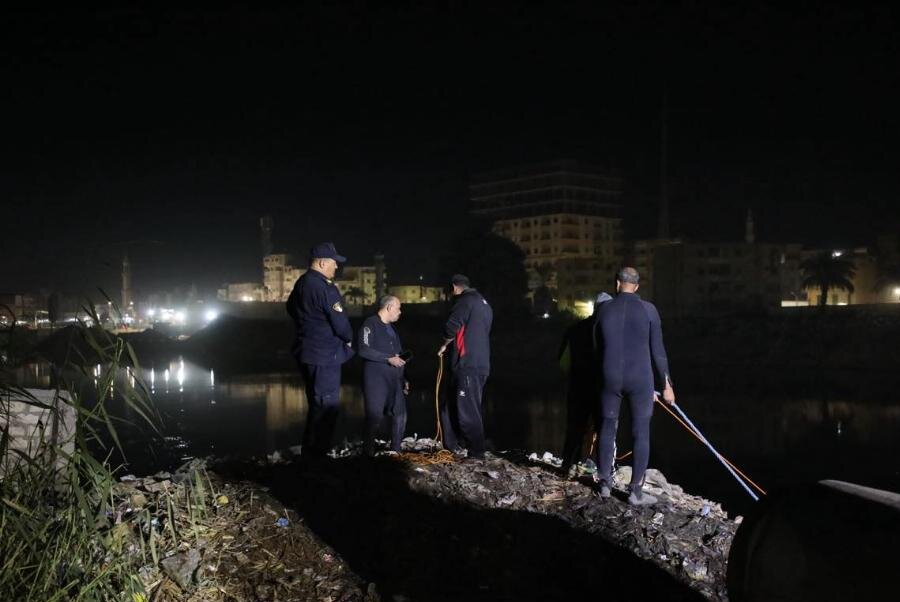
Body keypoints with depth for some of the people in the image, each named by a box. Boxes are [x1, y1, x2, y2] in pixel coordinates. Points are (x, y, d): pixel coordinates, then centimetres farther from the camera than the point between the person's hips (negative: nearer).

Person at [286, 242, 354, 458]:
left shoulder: (301, 283, 10)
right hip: (324, 355, -10)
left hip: (306, 352, 10)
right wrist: (349, 339, 1)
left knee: (316, 404, 19)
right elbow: (340, 323, -19)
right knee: (327, 406, -4)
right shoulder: (324, 288, -20)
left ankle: (309, 452, 26)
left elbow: (291, 308, 25)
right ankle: (317, 454, -1)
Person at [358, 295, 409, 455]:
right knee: (375, 416, -10)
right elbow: (363, 350, -17)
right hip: (375, 379, -8)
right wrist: (388, 358, -16)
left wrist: (403, 379, 21)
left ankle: (395, 451, 16)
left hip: (394, 379, 8)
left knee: (400, 415, 3)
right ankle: (369, 451, 3)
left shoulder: (391, 329, 22)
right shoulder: (370, 324, -5)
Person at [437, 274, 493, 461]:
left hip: (468, 366, -9)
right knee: (450, 407, 16)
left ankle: (477, 454, -3)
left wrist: (445, 345, 2)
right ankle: (451, 445, 22)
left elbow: (451, 328, -18)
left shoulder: (465, 301, -8)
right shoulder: (483, 303, 21)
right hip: (481, 365, 9)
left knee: (468, 410, -5)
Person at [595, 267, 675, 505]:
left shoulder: (604, 310, 0)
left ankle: (605, 484, 24)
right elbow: (657, 350, -4)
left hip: (610, 378, 2)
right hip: (640, 379, -2)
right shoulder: (648, 310, -6)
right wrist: (666, 384, 6)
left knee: (608, 429, 15)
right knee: (641, 434, 6)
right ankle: (636, 492, 9)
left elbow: (601, 346, 9)